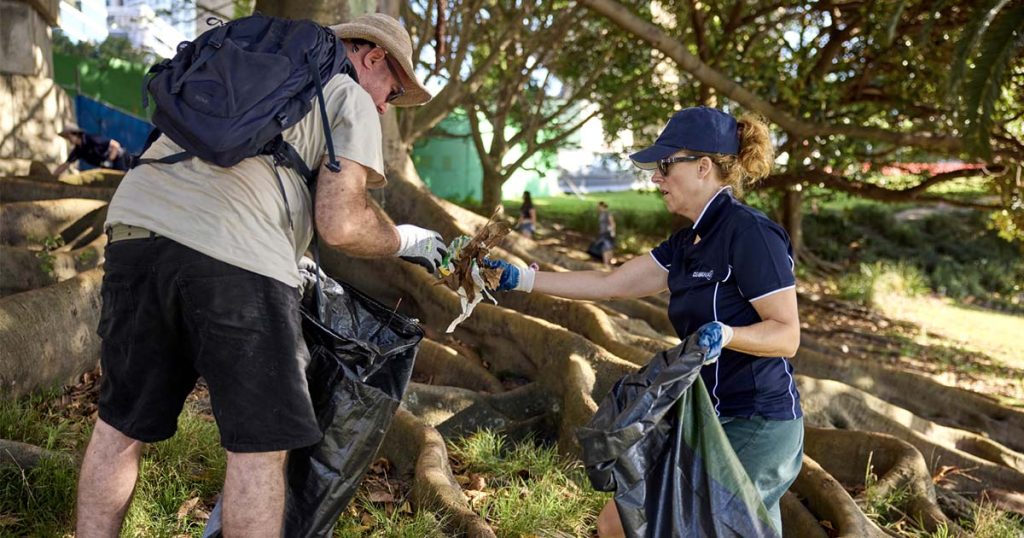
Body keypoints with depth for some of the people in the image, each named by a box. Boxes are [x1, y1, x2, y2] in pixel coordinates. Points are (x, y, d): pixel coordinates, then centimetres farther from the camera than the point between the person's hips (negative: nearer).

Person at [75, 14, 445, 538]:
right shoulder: (353, 100, 11)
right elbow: (341, 224, -3)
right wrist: (404, 240, 17)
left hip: (134, 225, 7)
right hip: (234, 257, -7)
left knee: (121, 424, 18)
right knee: (260, 443, 5)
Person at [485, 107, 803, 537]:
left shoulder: (749, 232, -16)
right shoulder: (688, 244, 10)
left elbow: (787, 334, -16)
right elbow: (608, 284, 11)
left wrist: (723, 334, -34)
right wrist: (520, 279, 9)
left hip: (756, 430, -9)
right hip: (707, 421, 9)